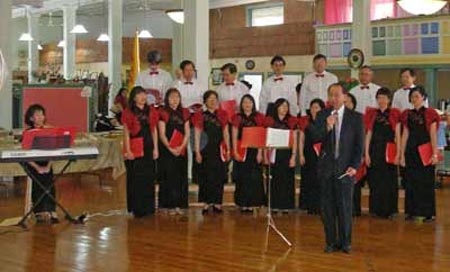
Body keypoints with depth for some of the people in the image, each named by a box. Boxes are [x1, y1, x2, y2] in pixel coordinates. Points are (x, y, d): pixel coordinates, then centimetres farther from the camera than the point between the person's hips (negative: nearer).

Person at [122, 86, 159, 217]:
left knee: (149, 177, 7)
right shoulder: (128, 113, -2)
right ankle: (137, 208, 9)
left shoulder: (151, 111, 10)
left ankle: (148, 207, 16)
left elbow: (154, 131, 11)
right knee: (136, 179, 0)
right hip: (135, 149, -4)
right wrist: (128, 151, -11)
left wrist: (155, 148, 6)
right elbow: (126, 133, -4)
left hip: (149, 147, 4)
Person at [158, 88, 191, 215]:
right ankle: (170, 206, 2)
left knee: (181, 177, 4)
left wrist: (181, 147, -8)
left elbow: (187, 133, 6)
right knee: (169, 177, -3)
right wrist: (171, 148, -15)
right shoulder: (163, 113, -2)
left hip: (182, 150, 4)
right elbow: (162, 134, -7)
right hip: (167, 150, -4)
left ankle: (179, 205, 10)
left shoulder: (184, 113, 11)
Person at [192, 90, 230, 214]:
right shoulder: (200, 116, 1)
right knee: (206, 177, 0)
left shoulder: (222, 115, 10)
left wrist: (228, 150, 7)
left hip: (220, 150, 3)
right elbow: (197, 135, 0)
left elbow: (226, 133, 13)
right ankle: (206, 203, 7)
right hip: (206, 150, -3)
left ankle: (217, 203, 10)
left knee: (219, 176, 3)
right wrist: (197, 152, -7)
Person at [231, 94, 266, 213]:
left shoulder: (259, 117, 6)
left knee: (254, 178, -2)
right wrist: (235, 152, -6)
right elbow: (234, 136, 3)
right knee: (242, 178, 1)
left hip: (254, 151, 0)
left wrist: (260, 153, -5)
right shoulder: (237, 118, 5)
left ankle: (251, 203, 4)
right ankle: (243, 204, 5)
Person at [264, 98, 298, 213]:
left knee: (287, 179, 0)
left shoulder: (292, 121, 5)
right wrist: (265, 156, 0)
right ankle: (274, 205, 7)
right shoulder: (270, 121, 5)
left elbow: (294, 140, 3)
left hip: (287, 153, 0)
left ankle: (286, 206, 6)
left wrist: (293, 156, -5)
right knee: (274, 179, 0)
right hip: (274, 153, 0)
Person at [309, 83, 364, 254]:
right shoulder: (322, 116, 7)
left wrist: (355, 166, -9)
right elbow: (314, 139, 0)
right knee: (327, 206, 5)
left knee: (344, 206, 1)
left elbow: (359, 144, 1)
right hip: (326, 167, 2)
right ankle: (331, 241, 15)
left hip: (346, 168, -2)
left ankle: (345, 242, 14)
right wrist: (327, 127, -16)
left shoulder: (356, 118, 2)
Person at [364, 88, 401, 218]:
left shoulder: (394, 114, 3)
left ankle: (389, 210, 9)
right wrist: (366, 153, 1)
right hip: (375, 151, 2)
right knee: (375, 181, 3)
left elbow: (397, 136, 1)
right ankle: (376, 209, 12)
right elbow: (368, 135, 8)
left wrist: (398, 154, -6)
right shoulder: (372, 114, 9)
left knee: (389, 181, 0)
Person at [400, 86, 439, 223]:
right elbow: (405, 135, 9)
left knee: (426, 182, 0)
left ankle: (428, 213, 7)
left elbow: (433, 135, -5)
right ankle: (412, 211, 14)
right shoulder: (407, 114, 9)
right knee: (411, 182, 6)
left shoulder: (430, 113, -1)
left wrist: (435, 154, -10)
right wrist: (402, 154, 6)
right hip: (411, 151, 4)